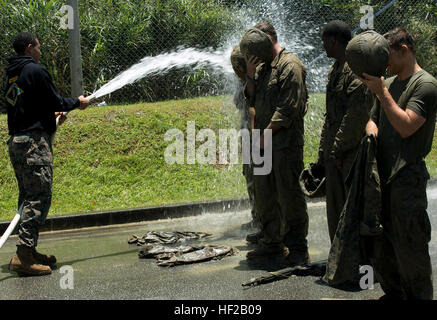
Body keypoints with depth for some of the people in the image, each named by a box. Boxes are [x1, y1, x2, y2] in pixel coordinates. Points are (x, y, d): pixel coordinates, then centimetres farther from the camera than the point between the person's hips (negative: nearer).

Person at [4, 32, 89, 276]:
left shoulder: (11, 75, 18)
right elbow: (55, 101, -8)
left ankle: (29, 251, 17)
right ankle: (24, 256, -15)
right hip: (34, 140, -10)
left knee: (28, 197, 14)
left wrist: (52, 113, 23)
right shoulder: (35, 71, -9)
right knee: (39, 197, -10)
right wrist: (77, 103, 9)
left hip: (16, 141, 10)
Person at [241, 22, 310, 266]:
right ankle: (272, 243, 25)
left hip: (285, 142, -9)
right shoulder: (263, 67, 17)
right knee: (264, 193, 14)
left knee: (289, 195, -5)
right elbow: (253, 98, 15)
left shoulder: (290, 65, -10)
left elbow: (289, 107, -16)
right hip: (265, 142, 9)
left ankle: (298, 248, 4)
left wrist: (267, 132, -15)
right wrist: (250, 73, 1)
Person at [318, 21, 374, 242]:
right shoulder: (335, 70, 17)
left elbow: (358, 112, -20)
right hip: (335, 154, 9)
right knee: (335, 209, 14)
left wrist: (339, 150, -17)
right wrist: (323, 154, 18)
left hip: (352, 152, -9)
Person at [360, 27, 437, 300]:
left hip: (407, 177, -8)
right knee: (381, 239, 14)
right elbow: (373, 119, 23)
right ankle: (393, 292, 28)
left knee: (409, 243, -3)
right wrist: (372, 135, 0)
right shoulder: (389, 83, 15)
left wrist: (381, 91, -16)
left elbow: (406, 127, -19)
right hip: (382, 173, 8)